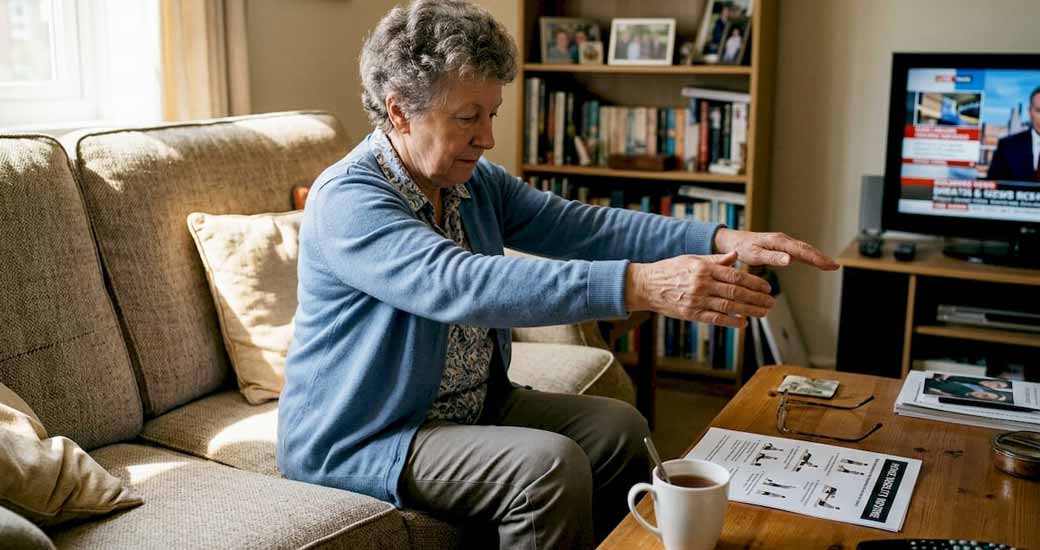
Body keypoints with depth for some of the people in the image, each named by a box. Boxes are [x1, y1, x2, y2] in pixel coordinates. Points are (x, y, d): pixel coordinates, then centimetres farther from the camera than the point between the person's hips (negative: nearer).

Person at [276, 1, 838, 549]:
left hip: (473, 405, 8)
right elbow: (458, 283, -39)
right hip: (359, 440, -8)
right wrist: (639, 285, -47)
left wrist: (719, 241, -20)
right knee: (548, 463, -25)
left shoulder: (476, 182, 3)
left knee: (619, 427, 0)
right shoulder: (348, 199, -24)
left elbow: (578, 226, -5)